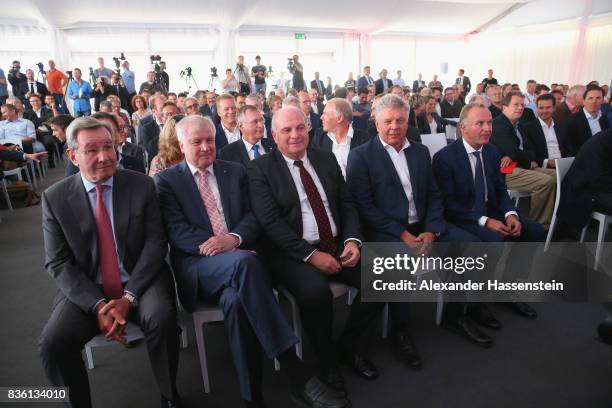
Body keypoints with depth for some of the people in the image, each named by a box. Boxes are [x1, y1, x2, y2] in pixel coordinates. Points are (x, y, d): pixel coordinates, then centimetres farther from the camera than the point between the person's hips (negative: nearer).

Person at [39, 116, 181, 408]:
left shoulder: (142, 185, -3)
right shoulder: (55, 198, -1)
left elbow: (155, 244, -7)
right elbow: (58, 263, -3)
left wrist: (129, 297, -18)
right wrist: (97, 305, -17)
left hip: (139, 281, -1)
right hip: (85, 290, 2)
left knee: (162, 318, -29)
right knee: (53, 342, -22)